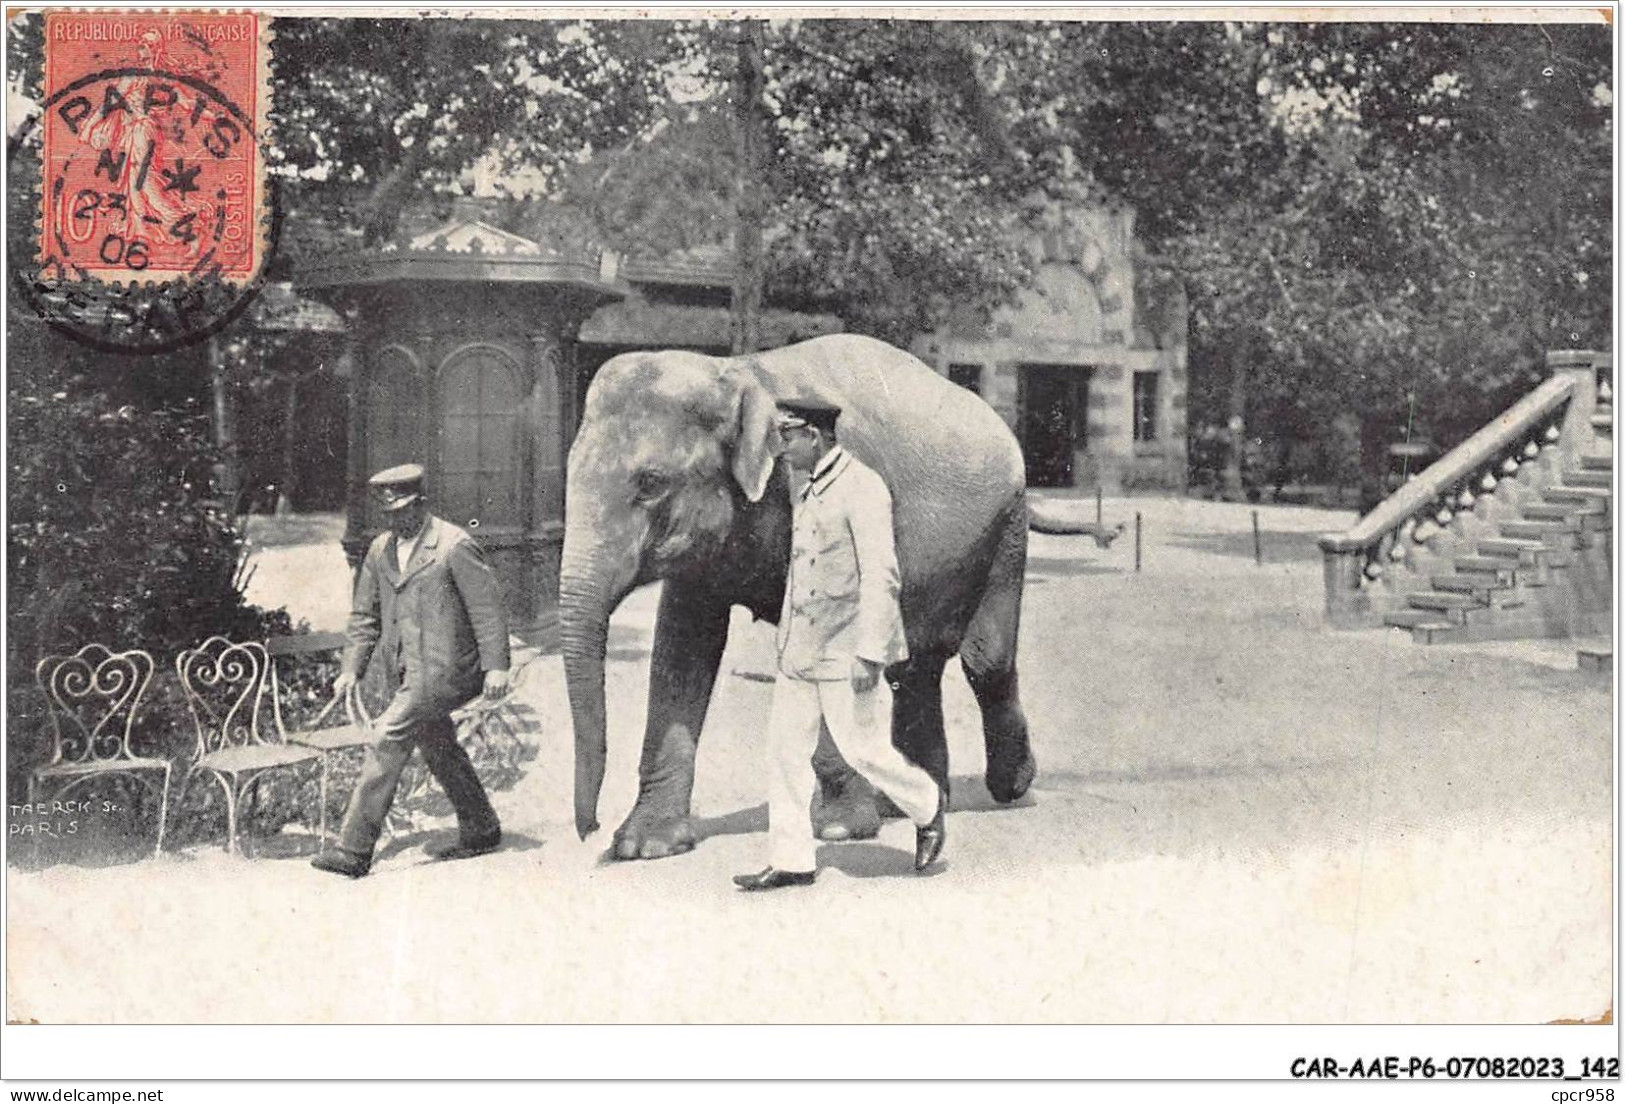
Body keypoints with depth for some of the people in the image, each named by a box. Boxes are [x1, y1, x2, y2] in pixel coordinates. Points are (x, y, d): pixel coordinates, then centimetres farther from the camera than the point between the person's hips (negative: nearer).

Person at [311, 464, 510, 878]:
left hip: (443, 668, -8)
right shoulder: (379, 551, 11)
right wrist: (351, 668, 7)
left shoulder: (455, 546, -10)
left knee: (387, 741, -14)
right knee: (439, 749, 16)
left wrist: (495, 666, -16)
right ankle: (480, 832, 32)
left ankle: (354, 850, -12)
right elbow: (365, 615, 17)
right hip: (409, 670, 8)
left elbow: (487, 606, -11)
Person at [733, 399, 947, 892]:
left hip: (845, 651, -8)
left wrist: (869, 653, -22)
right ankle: (791, 861, 10)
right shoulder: (807, 493, 14)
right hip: (799, 649, 8)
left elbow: (881, 577, -18)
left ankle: (927, 806, 25)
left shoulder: (862, 489, -14)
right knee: (785, 748, 5)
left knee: (861, 748, -1)